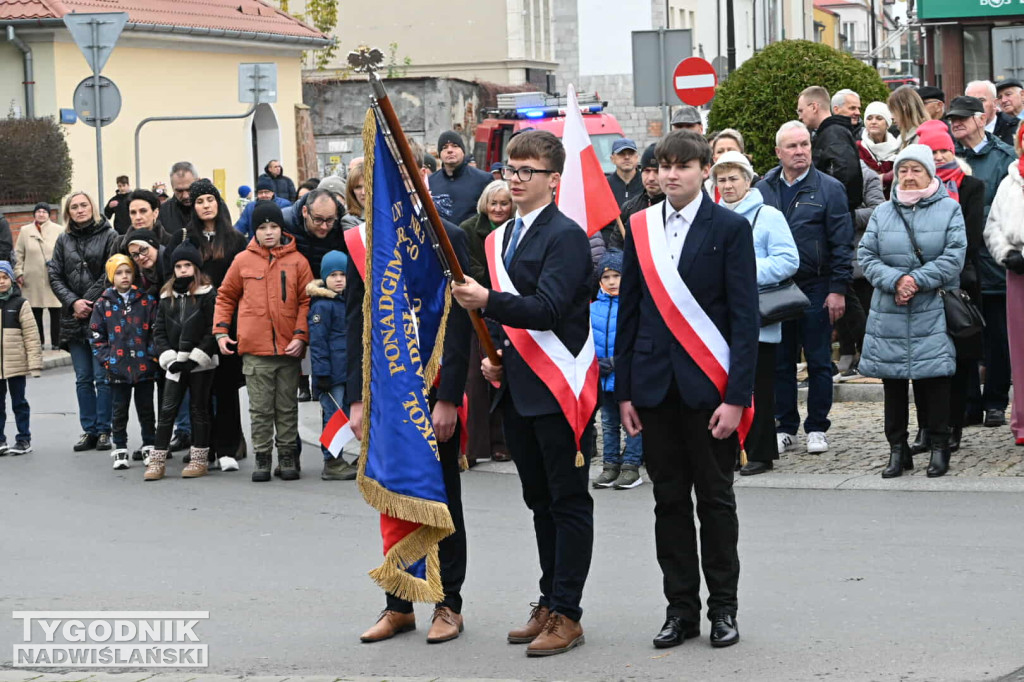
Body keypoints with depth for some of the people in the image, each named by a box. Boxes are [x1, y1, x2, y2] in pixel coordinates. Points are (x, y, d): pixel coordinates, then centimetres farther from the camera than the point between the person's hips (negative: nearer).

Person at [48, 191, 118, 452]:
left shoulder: (109, 236, 0)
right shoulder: (64, 240, 12)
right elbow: (55, 276, 8)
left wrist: (88, 303, -11)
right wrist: (73, 302, -8)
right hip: (74, 319, 4)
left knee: (103, 377, -5)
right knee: (83, 379, 7)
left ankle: (104, 430, 1)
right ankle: (89, 431, 12)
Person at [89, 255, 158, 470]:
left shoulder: (147, 301, 3)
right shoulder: (103, 304, 3)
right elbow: (97, 336, 4)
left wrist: (154, 355, -7)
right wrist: (106, 359, -6)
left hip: (145, 366, 0)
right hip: (118, 369, 0)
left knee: (146, 408, 10)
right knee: (119, 411, 7)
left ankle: (149, 447, 21)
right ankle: (120, 450, 15)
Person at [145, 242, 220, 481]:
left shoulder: (208, 294, -5)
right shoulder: (167, 297, 10)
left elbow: (213, 330, -10)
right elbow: (159, 330, 9)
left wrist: (195, 357, -14)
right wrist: (168, 357, -5)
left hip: (201, 365, -4)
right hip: (175, 365, 4)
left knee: (199, 409, 5)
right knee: (167, 410, 1)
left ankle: (200, 459, 13)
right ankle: (157, 460, 3)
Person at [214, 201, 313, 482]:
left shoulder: (297, 261, 3)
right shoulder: (243, 261, 5)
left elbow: (306, 301, 3)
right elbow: (225, 297, 14)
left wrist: (301, 336, -7)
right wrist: (221, 330, 4)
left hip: (288, 349, 0)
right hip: (255, 350, 0)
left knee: (287, 408, 7)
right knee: (260, 409, 3)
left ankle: (287, 456, 16)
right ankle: (262, 458, 10)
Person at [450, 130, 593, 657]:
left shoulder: (565, 236, -12)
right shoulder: (504, 237, 14)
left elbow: (548, 309, -23)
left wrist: (487, 301, -32)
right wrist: (493, 353, 9)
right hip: (517, 389, 9)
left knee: (568, 502, -1)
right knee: (540, 501, 15)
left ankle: (567, 613, 2)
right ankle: (548, 603, 23)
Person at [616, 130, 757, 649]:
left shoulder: (730, 229, -3)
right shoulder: (640, 229, 8)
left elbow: (744, 316, -6)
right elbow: (629, 311, 11)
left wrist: (737, 397, -12)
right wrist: (624, 390, 6)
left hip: (708, 386, -3)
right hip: (655, 386, 3)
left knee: (715, 499, 5)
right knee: (669, 499, 7)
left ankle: (723, 608, 14)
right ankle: (680, 608, 15)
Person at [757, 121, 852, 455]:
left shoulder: (829, 188, -2)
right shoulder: (763, 190, 6)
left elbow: (842, 243, -3)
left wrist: (838, 289, -9)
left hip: (815, 289, -3)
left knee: (819, 362, 3)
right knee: (781, 362, 7)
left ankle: (817, 428, 12)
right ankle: (786, 427, 16)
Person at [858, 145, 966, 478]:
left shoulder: (949, 209, 3)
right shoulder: (882, 213, 11)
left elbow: (953, 257, -7)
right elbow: (867, 256, 4)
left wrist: (916, 280, -15)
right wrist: (895, 281, -13)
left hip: (933, 314, -3)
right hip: (889, 315, 3)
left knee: (935, 379, -2)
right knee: (893, 382, 6)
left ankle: (939, 447, 9)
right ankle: (897, 448, 15)